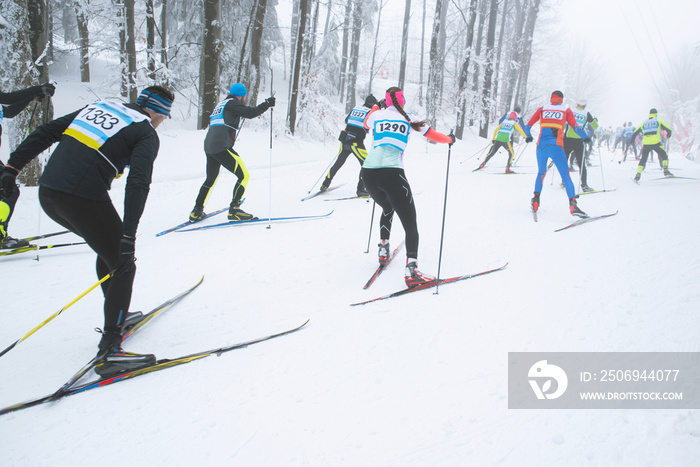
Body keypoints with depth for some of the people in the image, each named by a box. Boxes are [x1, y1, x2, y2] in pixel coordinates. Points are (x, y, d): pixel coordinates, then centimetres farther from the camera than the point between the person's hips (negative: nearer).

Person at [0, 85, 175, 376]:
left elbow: (46, 132, 17)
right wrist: (128, 237, -20)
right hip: (83, 199, -8)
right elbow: (137, 185, -14)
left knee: (109, 248, 26)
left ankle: (117, 314, 36)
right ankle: (109, 350, -1)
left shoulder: (102, 106, 21)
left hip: (47, 193, 8)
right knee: (123, 265, 4)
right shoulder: (147, 134, 1)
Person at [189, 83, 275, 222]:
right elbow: (250, 113, -9)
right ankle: (234, 210, -13)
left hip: (208, 147, 10)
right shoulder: (232, 103, 1)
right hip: (222, 147, -9)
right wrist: (267, 103, 5)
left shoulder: (221, 104, 26)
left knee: (211, 179, 24)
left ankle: (197, 212, 26)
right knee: (244, 176, -6)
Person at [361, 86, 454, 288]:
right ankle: (411, 269, -18)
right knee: (410, 222, -2)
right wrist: (450, 139, 40)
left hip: (368, 173, 4)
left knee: (387, 208, 33)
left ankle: (383, 250, 33)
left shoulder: (377, 115, 17)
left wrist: (376, 108, 60)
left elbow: (366, 124, 42)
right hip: (392, 174, -4)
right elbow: (434, 136, 19)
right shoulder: (408, 119, 11)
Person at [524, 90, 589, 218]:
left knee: (541, 174, 24)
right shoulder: (566, 110, 12)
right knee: (566, 177, -1)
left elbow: (528, 126, 17)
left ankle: (536, 201, 20)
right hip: (556, 147, -2)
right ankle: (572, 204, -16)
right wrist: (585, 137, 22)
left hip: (541, 146, 2)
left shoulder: (542, 109, 16)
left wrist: (529, 136, 37)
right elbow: (576, 128, 4)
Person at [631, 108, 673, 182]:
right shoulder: (659, 121, 11)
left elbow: (635, 133, 19)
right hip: (656, 143, -2)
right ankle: (666, 171, 2)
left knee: (643, 159, 12)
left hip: (646, 144, 2)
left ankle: (638, 175, 5)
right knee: (664, 156, 14)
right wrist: (668, 134, 29)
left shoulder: (643, 122, 18)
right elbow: (668, 129, 8)